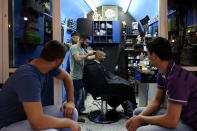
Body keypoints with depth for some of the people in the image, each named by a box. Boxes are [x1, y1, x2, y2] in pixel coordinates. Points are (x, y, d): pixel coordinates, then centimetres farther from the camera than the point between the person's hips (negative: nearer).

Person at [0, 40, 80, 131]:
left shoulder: (47, 66, -9)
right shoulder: (28, 77, -32)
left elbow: (66, 77, 9)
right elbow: (37, 122, -37)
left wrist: (71, 101, -2)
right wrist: (69, 122, -23)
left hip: (30, 114, 8)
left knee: (72, 112, -4)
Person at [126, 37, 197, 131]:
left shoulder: (177, 77, -29)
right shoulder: (162, 73, 0)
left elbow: (171, 121, -28)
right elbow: (157, 100, 7)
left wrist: (141, 119, -15)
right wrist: (140, 116, -7)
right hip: (176, 115, 9)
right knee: (138, 112, 9)